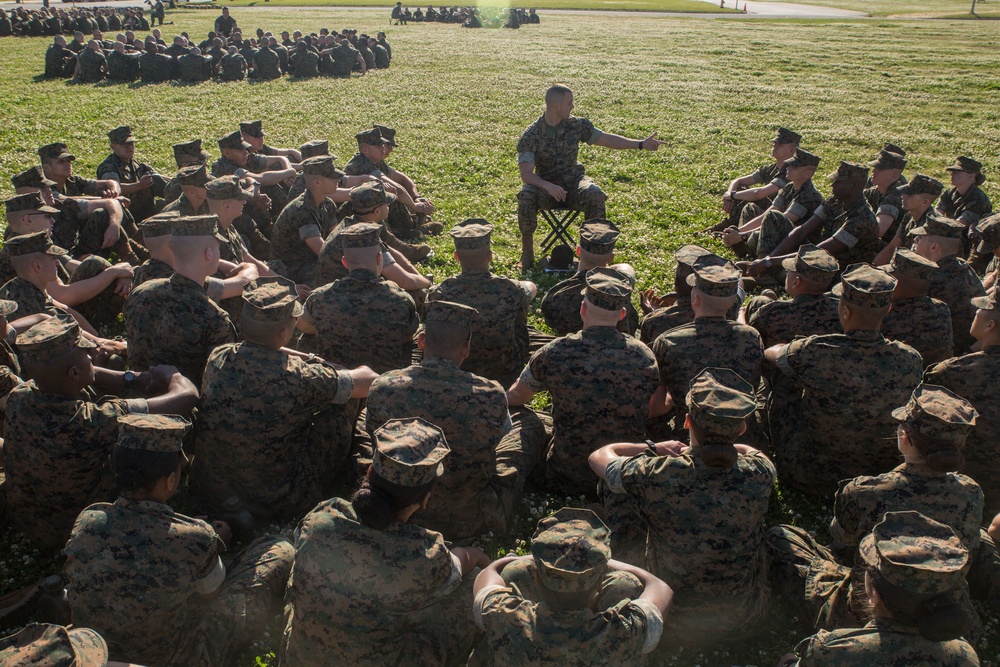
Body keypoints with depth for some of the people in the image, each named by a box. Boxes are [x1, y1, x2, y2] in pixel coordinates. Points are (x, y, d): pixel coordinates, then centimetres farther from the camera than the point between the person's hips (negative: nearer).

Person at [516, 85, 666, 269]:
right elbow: (526, 174, -20)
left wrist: (641, 144, 6)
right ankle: (527, 251, -17)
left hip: (573, 181, 2)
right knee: (526, 196, -34)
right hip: (545, 185, -2)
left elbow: (605, 139, 10)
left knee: (595, 195, -31)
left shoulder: (576, 125, -1)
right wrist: (548, 186, -39)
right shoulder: (531, 135, -12)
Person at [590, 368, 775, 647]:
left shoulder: (656, 476, -28)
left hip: (673, 623, -2)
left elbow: (599, 456, -6)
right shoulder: (759, 474, -20)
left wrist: (655, 448, 1)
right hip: (743, 620, 2)